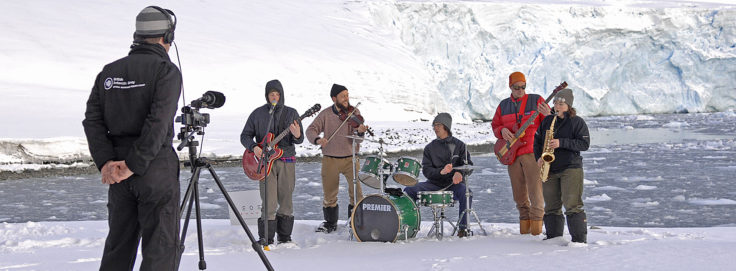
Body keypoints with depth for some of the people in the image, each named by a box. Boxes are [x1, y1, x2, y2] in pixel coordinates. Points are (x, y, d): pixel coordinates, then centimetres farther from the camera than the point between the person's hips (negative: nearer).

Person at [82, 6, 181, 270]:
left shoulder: (109, 71, 11)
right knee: (161, 247, -2)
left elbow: (92, 120, 2)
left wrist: (106, 162, -5)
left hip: (117, 169, 6)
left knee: (118, 244, 15)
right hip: (156, 168, -6)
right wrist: (135, 165, -17)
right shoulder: (166, 70, -7)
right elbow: (158, 121, -19)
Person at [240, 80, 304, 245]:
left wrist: (297, 136, -21)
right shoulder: (258, 114, 5)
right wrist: (253, 147, -13)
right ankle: (266, 238, 1)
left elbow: (300, 139, 3)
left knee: (286, 200, 5)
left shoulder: (291, 113, 7)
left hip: (287, 161, 2)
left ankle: (285, 237, 16)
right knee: (269, 202, -7)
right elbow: (245, 136, 7)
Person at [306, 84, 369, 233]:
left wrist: (360, 132, -34)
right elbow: (311, 130, -4)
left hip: (350, 158, -1)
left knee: (356, 191, -9)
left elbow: (357, 139, -10)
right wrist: (317, 139, -26)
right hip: (330, 159, 1)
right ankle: (330, 223, 26)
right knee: (329, 194, 7)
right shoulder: (325, 114, 0)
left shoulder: (354, 113, -2)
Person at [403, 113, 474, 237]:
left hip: (453, 183, -2)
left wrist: (459, 173, -21)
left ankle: (463, 227, -21)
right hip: (434, 184, 2)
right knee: (409, 190, -18)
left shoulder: (458, 145, 8)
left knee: (466, 193, -34)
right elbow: (426, 170, 1)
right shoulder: (430, 148, 11)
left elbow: (468, 165, 2)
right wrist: (440, 172, -20)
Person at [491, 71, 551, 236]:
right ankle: (524, 226, 19)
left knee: (535, 190, -11)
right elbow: (495, 125, 19)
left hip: (532, 152, -4)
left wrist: (548, 115, -24)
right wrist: (502, 130, -3)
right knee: (518, 193, 8)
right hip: (512, 154, 4)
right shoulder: (503, 105, 14)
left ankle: (536, 226, -6)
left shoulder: (536, 100, 2)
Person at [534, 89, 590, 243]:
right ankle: (553, 236, 19)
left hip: (571, 168, -5)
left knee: (572, 204, -12)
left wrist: (561, 143, -19)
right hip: (550, 170, 5)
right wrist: (539, 157, 2)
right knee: (551, 206, 9)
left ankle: (580, 239, -7)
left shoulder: (577, 122, -2)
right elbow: (537, 140, 19)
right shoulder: (547, 121, 12)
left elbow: (585, 144, -11)